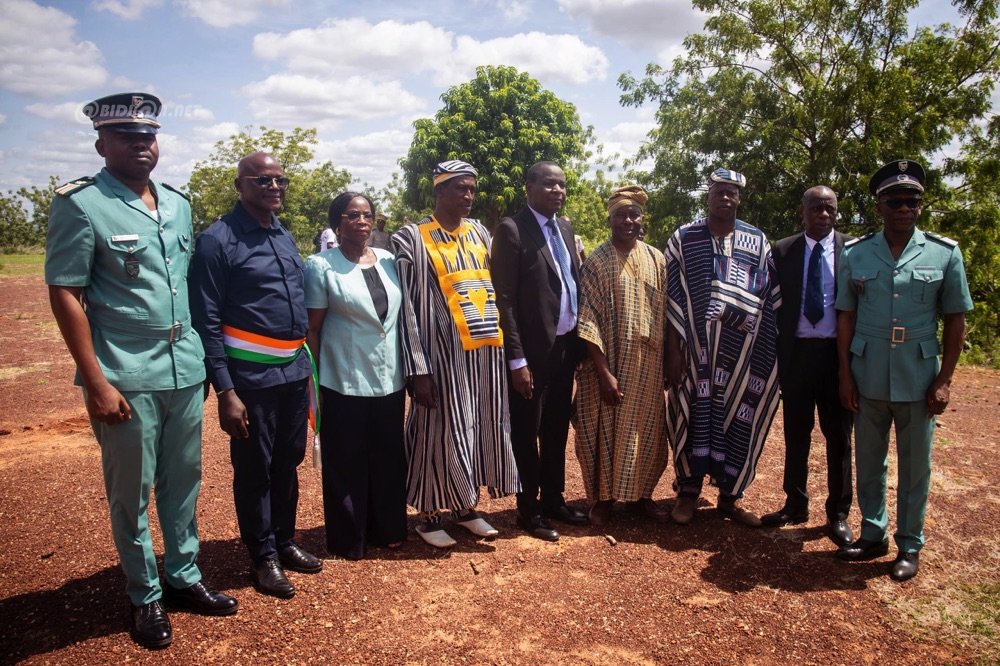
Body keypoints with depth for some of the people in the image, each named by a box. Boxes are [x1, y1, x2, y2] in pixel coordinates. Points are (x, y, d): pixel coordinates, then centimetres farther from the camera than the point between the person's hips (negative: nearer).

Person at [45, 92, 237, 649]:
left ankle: (184, 577, 32)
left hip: (185, 371, 5)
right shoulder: (81, 205, -7)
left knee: (184, 482, 15)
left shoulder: (179, 203, 10)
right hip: (126, 378, -5)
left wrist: (202, 353, 12)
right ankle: (146, 596, 25)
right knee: (132, 493, 8)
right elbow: (65, 294, -9)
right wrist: (96, 382, -13)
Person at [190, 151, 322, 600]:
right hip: (250, 375, -6)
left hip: (295, 370, 6)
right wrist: (225, 391, -15)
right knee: (254, 469, 9)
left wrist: (305, 364, 13)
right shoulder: (218, 240, -10)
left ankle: (284, 542, 35)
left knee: (288, 463, 17)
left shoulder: (285, 236, 10)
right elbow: (207, 321, -12)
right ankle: (263, 558, 26)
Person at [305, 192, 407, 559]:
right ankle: (348, 540, 23)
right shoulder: (321, 266, -6)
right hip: (344, 382, -4)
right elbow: (312, 328, -4)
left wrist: (409, 368, 12)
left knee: (389, 460, 13)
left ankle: (388, 529, 31)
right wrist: (316, 380, -5)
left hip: (389, 379, 5)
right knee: (347, 464, 7)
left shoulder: (388, 261, 7)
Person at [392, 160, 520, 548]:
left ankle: (467, 508, 30)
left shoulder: (480, 233, 11)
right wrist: (418, 369, -16)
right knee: (441, 431, 3)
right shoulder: (412, 239, -6)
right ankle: (430, 515, 21)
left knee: (480, 428, 13)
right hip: (443, 354, -6)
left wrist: (503, 340, 7)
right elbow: (407, 308, -10)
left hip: (486, 350, 6)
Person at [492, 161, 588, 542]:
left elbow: (574, 283, 13)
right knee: (527, 433, 8)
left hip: (566, 345, 7)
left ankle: (554, 500, 34)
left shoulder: (565, 228, 11)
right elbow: (505, 299, -15)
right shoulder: (511, 229, -12)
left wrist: (581, 342, 8)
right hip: (533, 349, -7)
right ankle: (529, 510, 23)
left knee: (557, 429, 18)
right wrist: (517, 359, -17)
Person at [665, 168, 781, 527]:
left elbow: (771, 299, 7)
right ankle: (688, 492, 19)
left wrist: (772, 350, 1)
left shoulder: (757, 241, 7)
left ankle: (729, 497, 21)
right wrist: (673, 350, -7)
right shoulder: (684, 238, 2)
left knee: (738, 420, 7)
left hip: (743, 353, 2)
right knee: (694, 416, 4)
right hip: (696, 351, -2)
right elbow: (673, 299, -1)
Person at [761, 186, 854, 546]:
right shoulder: (782, 251, 2)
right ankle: (795, 505, 28)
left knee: (839, 438, 9)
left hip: (838, 353, -1)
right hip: (796, 353, 1)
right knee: (796, 435, 12)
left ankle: (838, 514, 23)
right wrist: (775, 354, -4)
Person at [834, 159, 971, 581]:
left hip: (918, 380, -1)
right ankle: (873, 535, 29)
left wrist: (944, 380, -3)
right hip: (868, 378, 1)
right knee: (868, 462, 12)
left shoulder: (945, 253, -1)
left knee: (915, 466, 10)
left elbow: (955, 320, 2)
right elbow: (845, 317, 3)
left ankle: (910, 546, 26)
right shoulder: (855, 254, 0)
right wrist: (845, 375, 0)